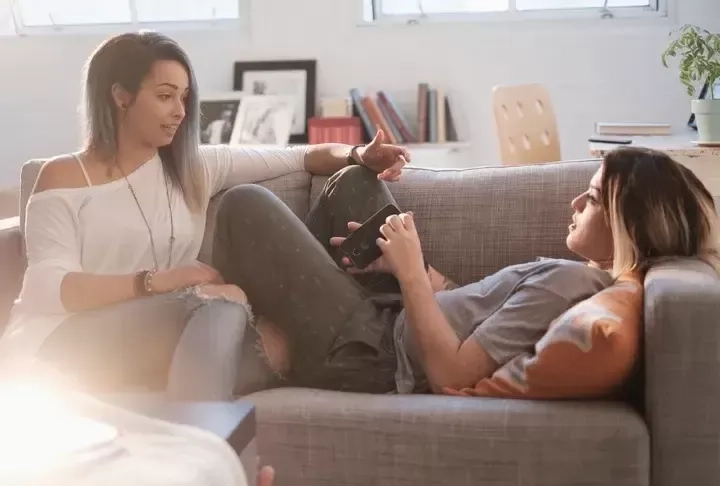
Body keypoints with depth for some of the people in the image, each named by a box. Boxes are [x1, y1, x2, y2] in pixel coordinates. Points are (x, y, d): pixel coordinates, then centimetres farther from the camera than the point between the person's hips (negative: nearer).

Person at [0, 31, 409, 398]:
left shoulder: (196, 166, 16)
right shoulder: (64, 178, 3)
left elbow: (299, 157, 17)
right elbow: (47, 288, -10)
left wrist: (357, 156, -3)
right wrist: (156, 281, -19)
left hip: (160, 335, 4)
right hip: (74, 346, -4)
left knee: (223, 314, -32)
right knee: (226, 300, -29)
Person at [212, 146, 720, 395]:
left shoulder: (568, 283, -28)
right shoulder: (597, 277, 2)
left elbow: (452, 375, -30)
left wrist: (411, 272, -21)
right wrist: (405, 263, -2)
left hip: (374, 358, -9)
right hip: (398, 322, 9)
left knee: (245, 205, -5)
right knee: (353, 180, 20)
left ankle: (277, 328, 17)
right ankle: (296, 292, 21)